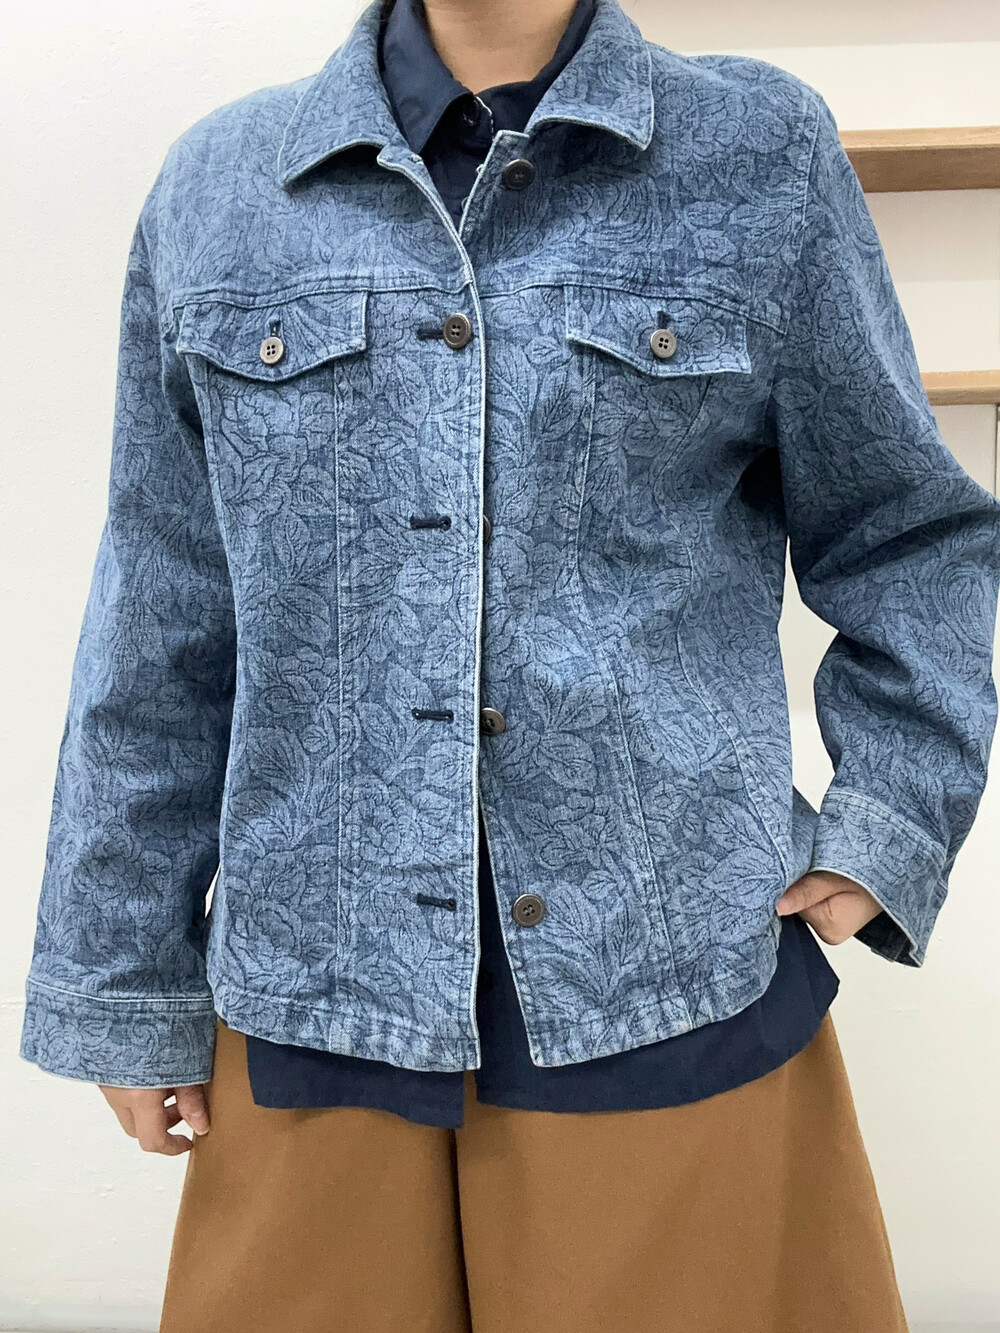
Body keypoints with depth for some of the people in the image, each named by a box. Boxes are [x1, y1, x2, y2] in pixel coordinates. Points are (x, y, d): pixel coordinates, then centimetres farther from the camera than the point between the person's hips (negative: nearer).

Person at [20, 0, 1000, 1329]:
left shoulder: (764, 153, 3)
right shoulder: (216, 186, 6)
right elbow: (163, 628, 6)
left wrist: (889, 830, -3)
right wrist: (128, 990, 8)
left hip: (683, 991, 0)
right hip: (315, 1008, 2)